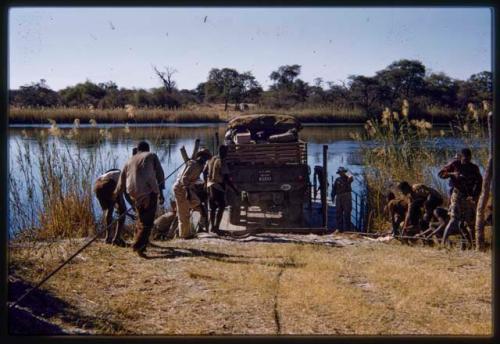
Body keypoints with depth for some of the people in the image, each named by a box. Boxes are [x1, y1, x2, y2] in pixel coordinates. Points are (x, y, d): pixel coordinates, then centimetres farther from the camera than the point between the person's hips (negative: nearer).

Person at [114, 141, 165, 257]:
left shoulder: (129, 161, 21)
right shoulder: (152, 156, 11)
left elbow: (121, 182, 25)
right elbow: (160, 173, 1)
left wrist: (116, 193, 40)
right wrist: (161, 192, 1)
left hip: (134, 193, 5)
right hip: (150, 192, -5)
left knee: (142, 219, 24)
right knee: (147, 222, -2)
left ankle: (142, 241, 32)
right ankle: (138, 245, -13)